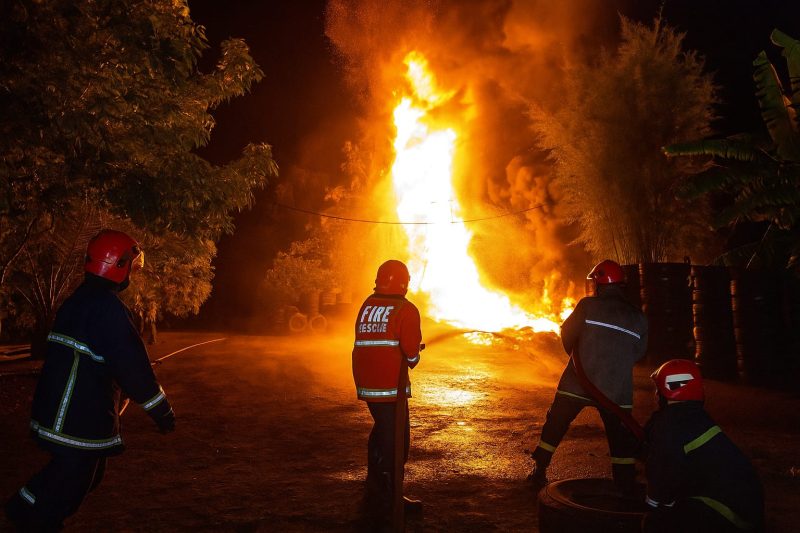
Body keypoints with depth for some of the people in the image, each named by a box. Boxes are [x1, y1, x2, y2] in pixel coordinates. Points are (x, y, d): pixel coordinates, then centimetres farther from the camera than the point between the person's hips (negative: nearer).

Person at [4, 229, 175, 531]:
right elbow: (132, 364, -23)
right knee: (73, 476, 4)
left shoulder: (76, 301, 12)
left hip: (56, 407, 10)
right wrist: (162, 411, -14)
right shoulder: (107, 307, -21)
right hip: (81, 418, -10)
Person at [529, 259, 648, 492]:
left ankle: (539, 473, 22)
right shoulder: (638, 318, 3)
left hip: (576, 384, -1)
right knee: (622, 439, 14)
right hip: (616, 391, 2)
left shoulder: (588, 305, -6)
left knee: (554, 427, 15)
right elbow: (638, 353, 9)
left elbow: (567, 336, 0)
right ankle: (627, 486, 16)